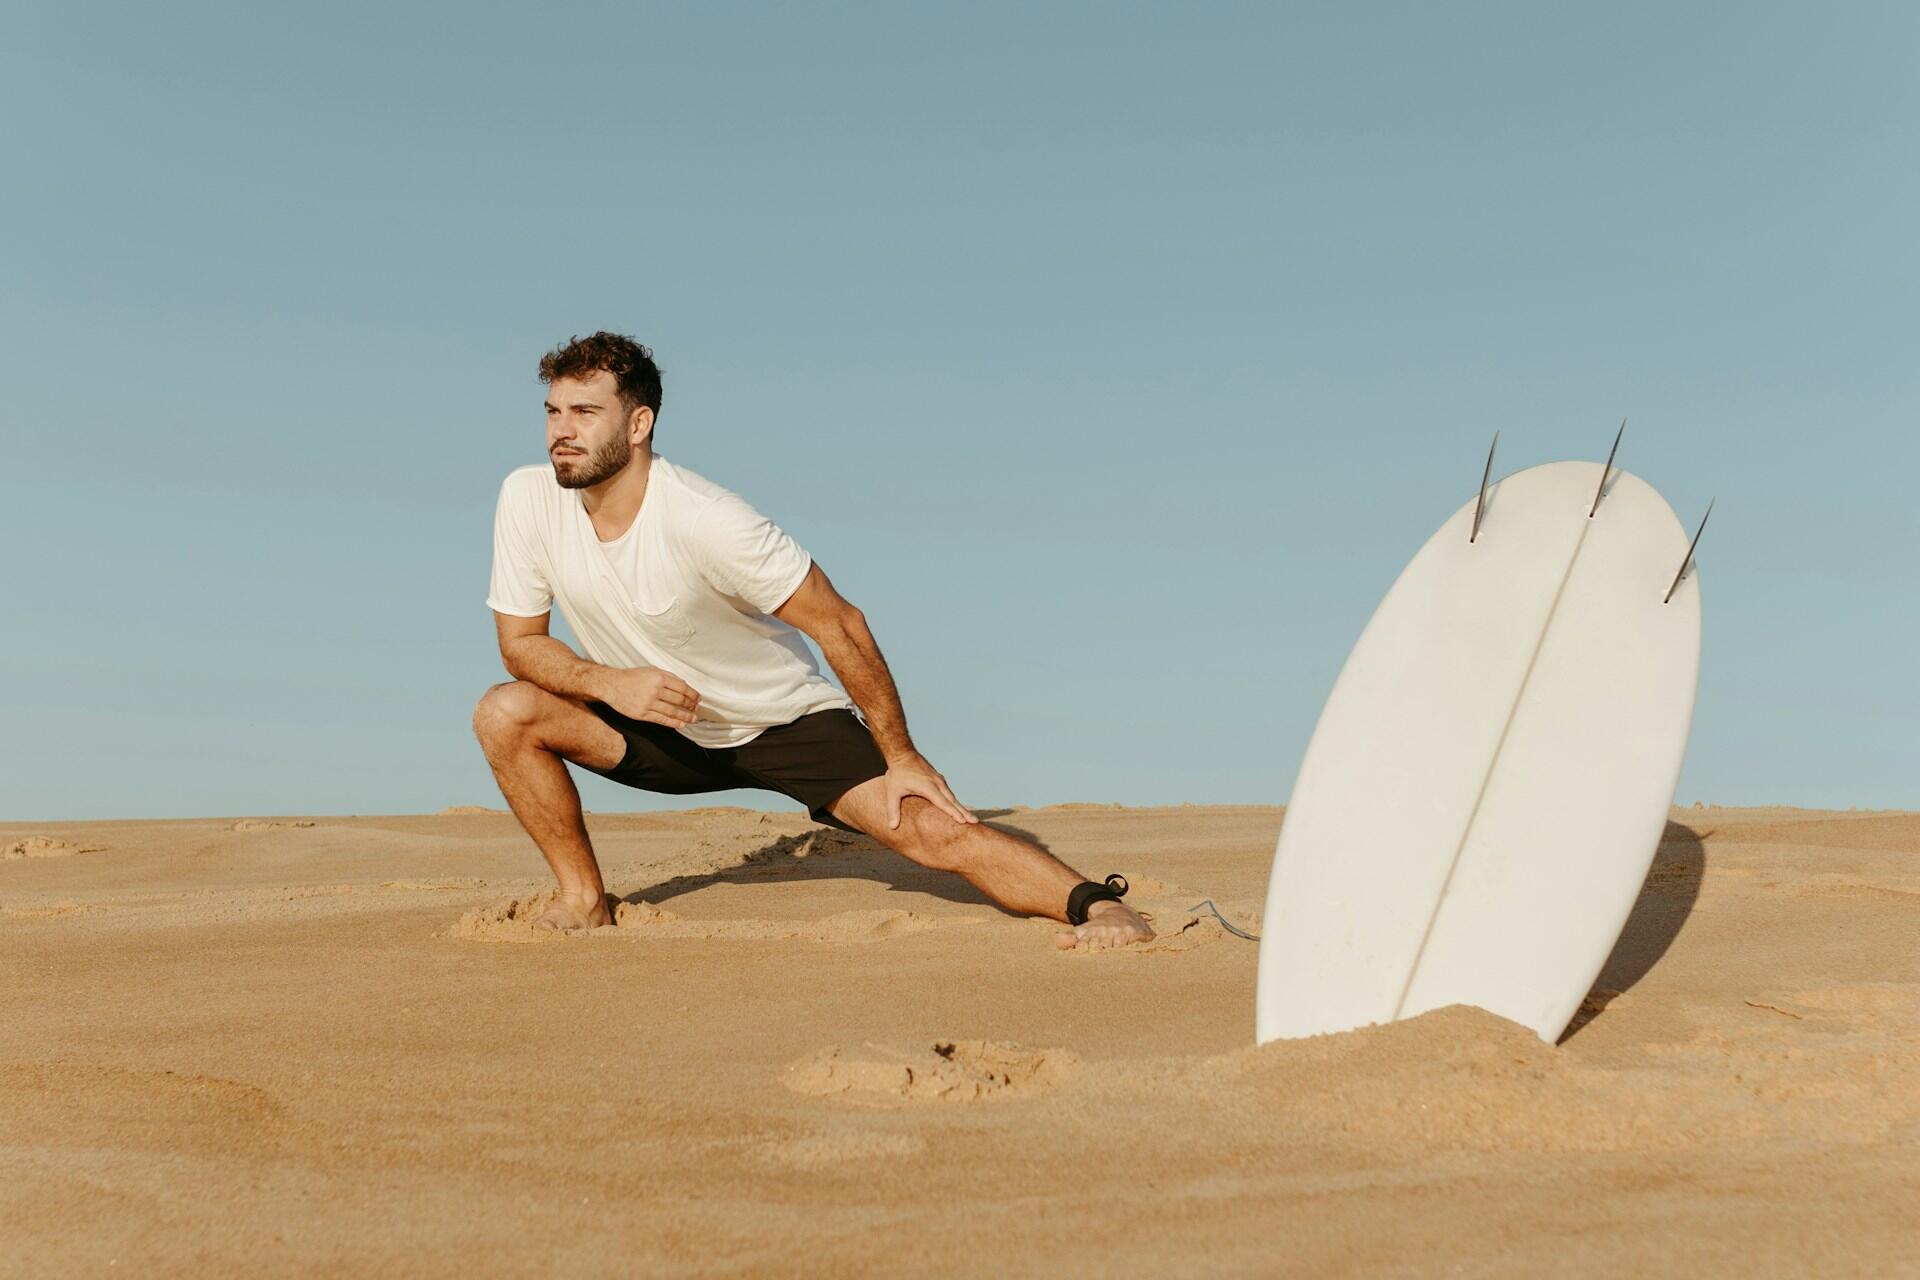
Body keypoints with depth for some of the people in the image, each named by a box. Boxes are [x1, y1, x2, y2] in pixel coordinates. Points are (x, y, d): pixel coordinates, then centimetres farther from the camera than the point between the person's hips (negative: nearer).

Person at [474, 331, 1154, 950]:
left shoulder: (705, 519, -29)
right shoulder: (527, 499, -16)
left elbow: (837, 624, -21)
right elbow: (520, 641, -4)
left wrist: (900, 755, -17)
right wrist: (609, 681, -25)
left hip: (787, 722, -4)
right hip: (665, 731, 5)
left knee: (933, 829, -22)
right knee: (505, 712, -15)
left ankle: (1098, 903, -16)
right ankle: (585, 901, -1)